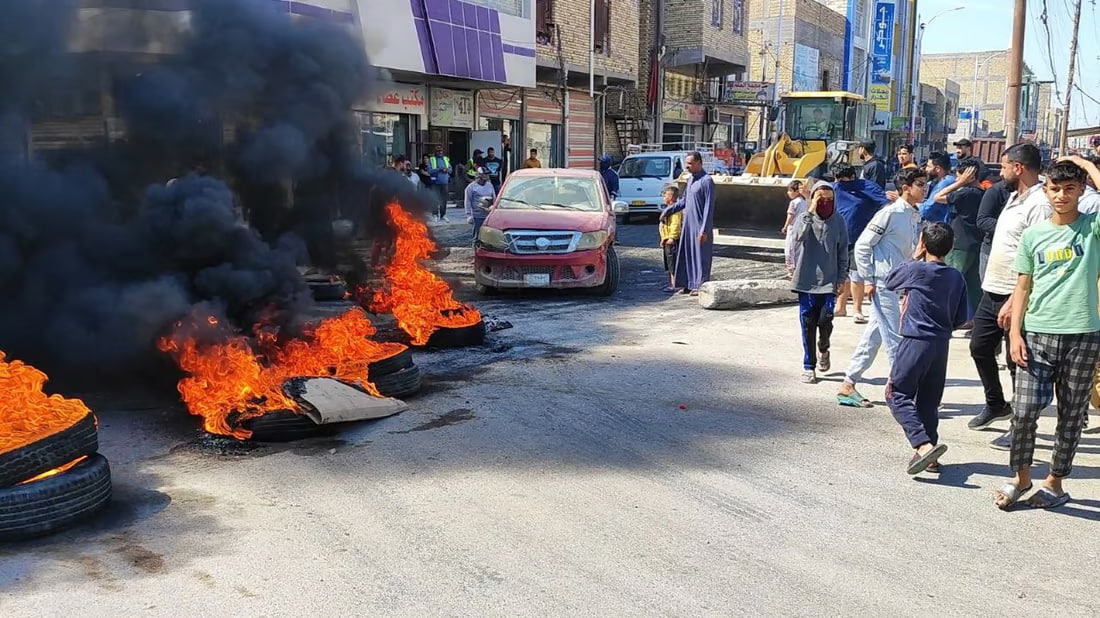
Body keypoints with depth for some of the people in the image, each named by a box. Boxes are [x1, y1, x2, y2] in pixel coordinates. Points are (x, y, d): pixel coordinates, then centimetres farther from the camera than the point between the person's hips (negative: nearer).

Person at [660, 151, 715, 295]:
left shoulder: (706, 180, -14)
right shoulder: (690, 179, 12)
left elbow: (709, 207, -17)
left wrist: (704, 229, -20)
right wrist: (667, 211, 21)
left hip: (700, 226, -8)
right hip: (688, 224, 8)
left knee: (701, 256, -1)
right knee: (686, 254, 10)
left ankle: (700, 286, 5)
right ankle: (689, 284, 18)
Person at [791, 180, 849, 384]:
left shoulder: (838, 222, 4)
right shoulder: (804, 218, 0)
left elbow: (843, 252, 9)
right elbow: (798, 237, -20)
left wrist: (842, 277, 3)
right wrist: (810, 212, -22)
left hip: (829, 282, 1)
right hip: (807, 281, 0)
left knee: (825, 320, -10)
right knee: (808, 325, 3)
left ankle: (823, 350, 23)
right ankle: (809, 366, 14)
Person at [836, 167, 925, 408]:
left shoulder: (917, 217, 11)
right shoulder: (891, 213, -13)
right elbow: (862, 245, -13)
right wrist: (868, 280, -13)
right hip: (883, 284, -8)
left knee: (873, 336, 11)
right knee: (895, 338, -4)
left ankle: (848, 385, 19)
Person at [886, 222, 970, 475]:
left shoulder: (916, 269, -11)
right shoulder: (957, 277, 6)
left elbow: (890, 281, 8)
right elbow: (961, 317, 9)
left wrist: (914, 258, 12)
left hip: (915, 341, -6)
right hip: (942, 344, 6)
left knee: (898, 395, -2)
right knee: (929, 400, 14)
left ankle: (923, 444, -18)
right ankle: (929, 451, 17)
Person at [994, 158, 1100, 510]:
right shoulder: (1033, 234, 8)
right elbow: (1023, 287, 9)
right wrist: (1015, 332, 1)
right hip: (1037, 334, 1)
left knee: (1071, 416, 9)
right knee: (1025, 410, -5)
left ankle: (1055, 483, 24)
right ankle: (1021, 477, 16)